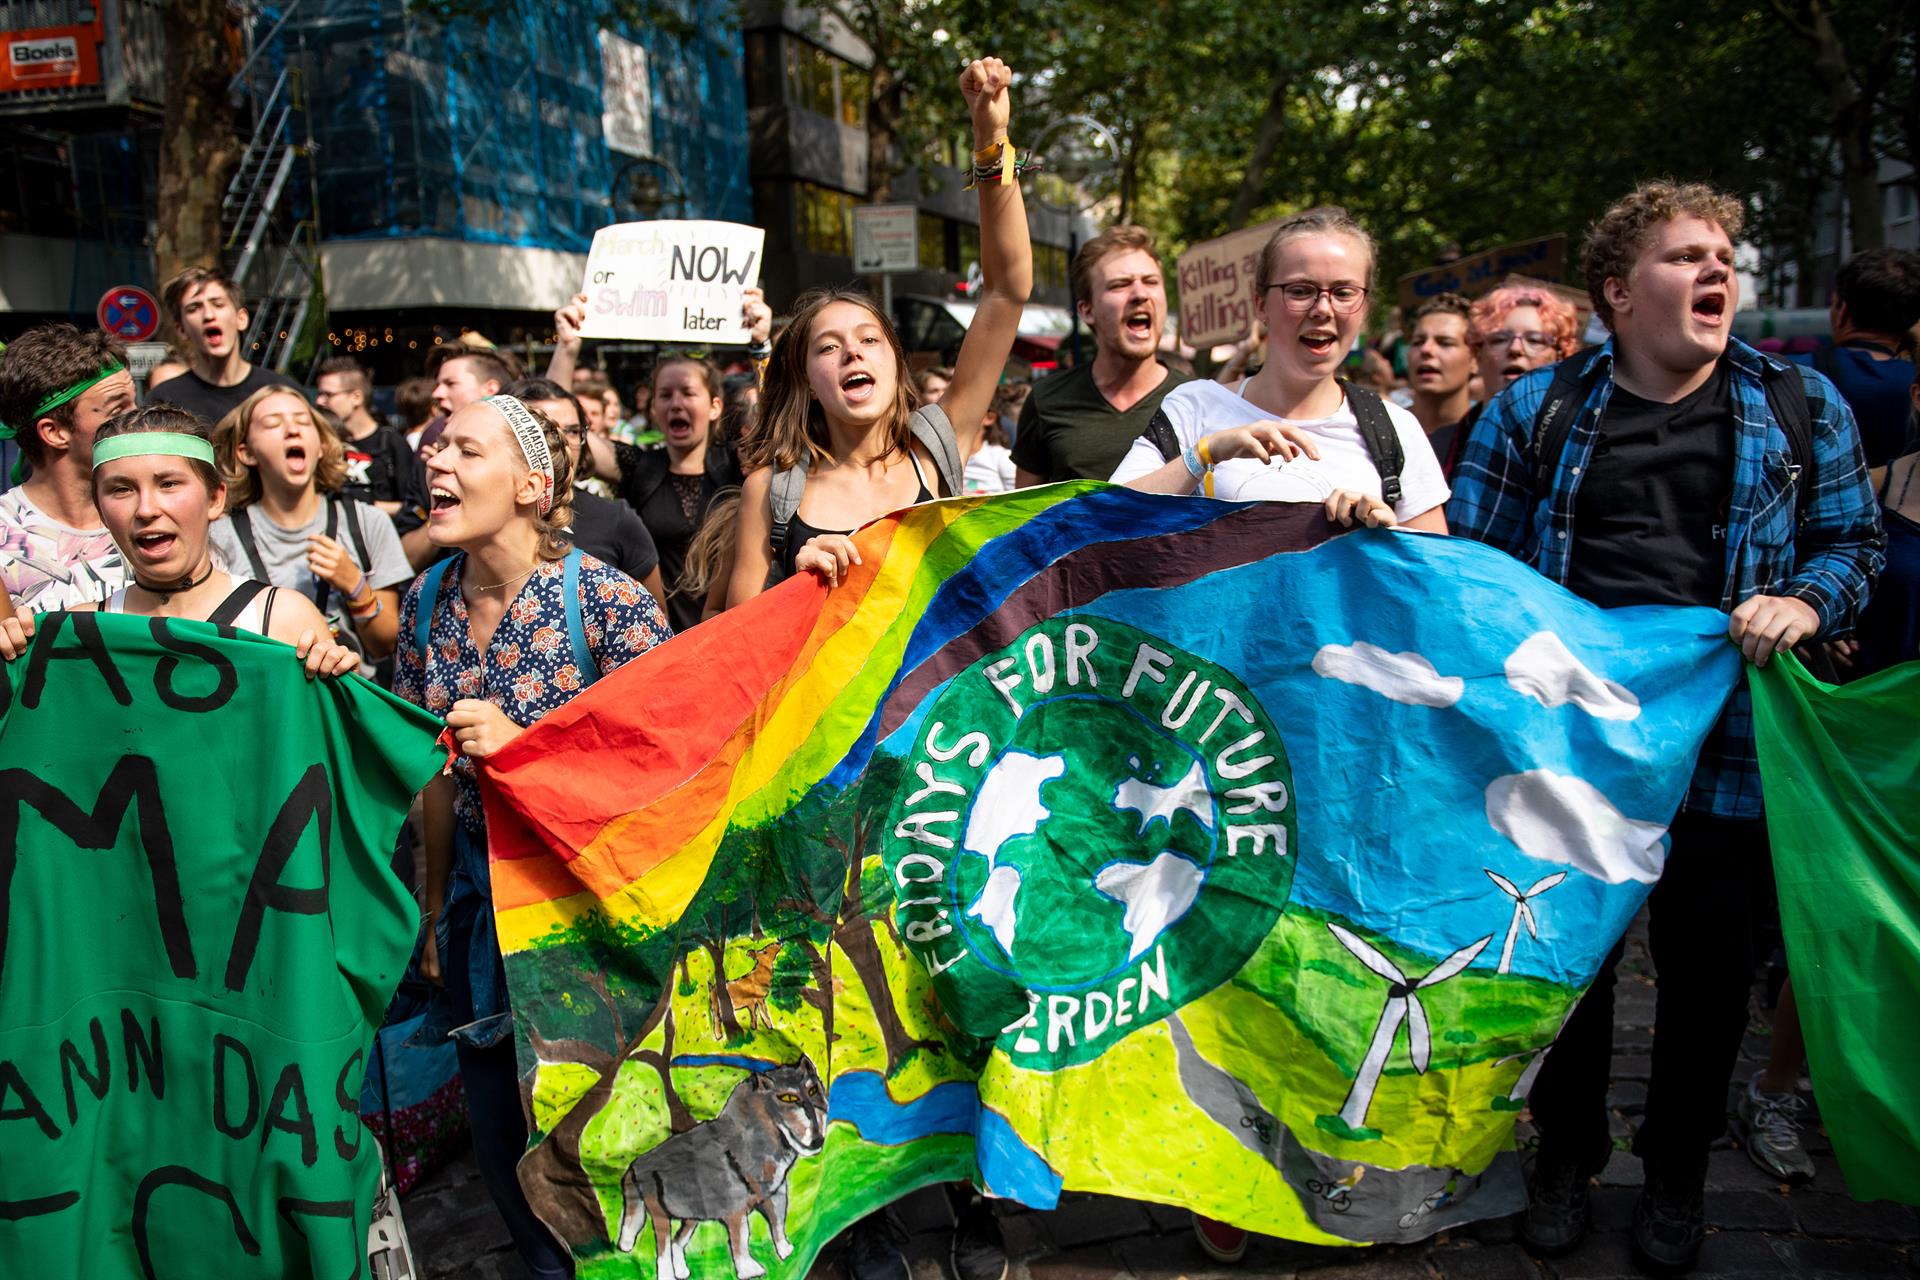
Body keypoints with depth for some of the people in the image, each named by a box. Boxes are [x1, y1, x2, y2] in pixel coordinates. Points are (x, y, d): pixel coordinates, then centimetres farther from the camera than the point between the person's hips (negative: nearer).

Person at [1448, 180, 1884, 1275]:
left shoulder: (1802, 407, 6)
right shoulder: (1537, 408, 3)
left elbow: (1856, 544, 10)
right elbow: (1469, 557, 5)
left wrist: (1806, 603, -11)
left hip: (1731, 744, 1)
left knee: (1709, 968, 12)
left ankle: (1678, 1173, 35)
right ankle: (1568, 1155, 35)